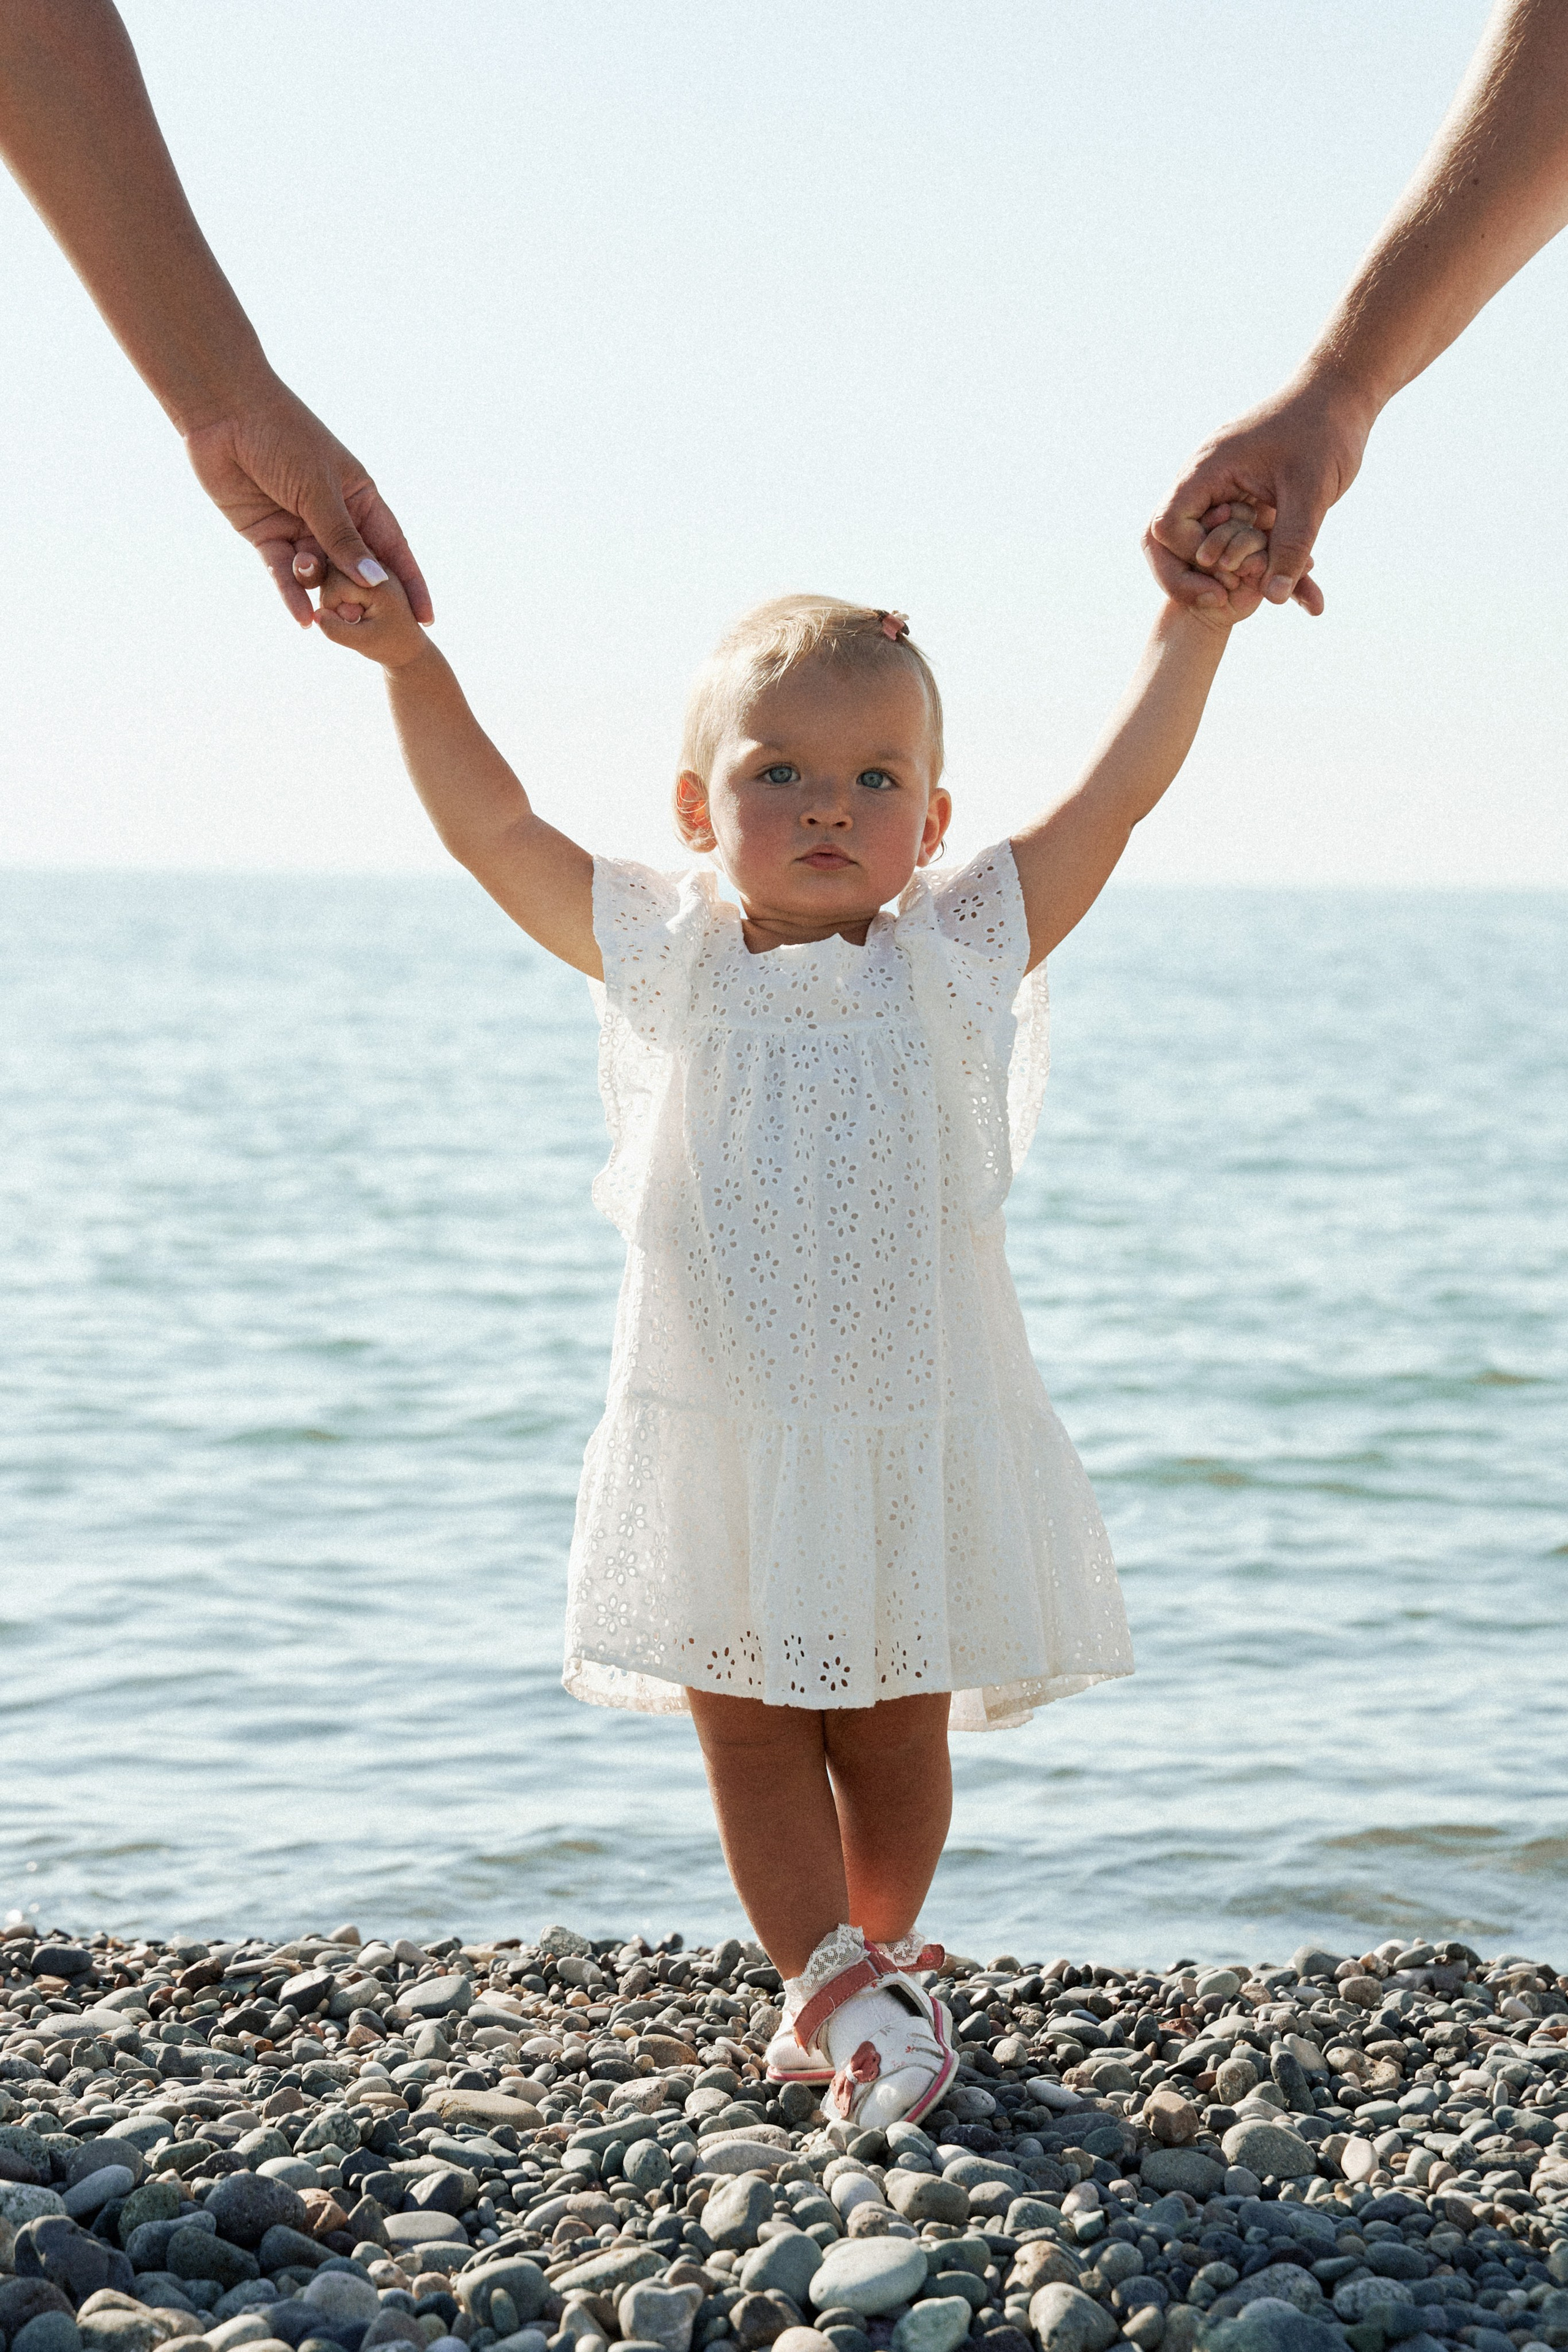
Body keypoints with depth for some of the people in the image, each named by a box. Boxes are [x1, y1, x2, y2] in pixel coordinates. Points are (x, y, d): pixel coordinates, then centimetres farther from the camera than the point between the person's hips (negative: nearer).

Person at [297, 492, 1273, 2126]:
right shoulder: (666, 955, 1)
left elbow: (1119, 793, -4)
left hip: (919, 1439, 0)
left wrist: (1198, 620, -9)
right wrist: (409, 661, -5)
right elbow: (491, 828, 2)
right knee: (750, 1733, 4)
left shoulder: (957, 953, -1)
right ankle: (835, 1987, 15)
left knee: (895, 1734, 10)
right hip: (719, 1438, 1)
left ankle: (871, 1966, 30)